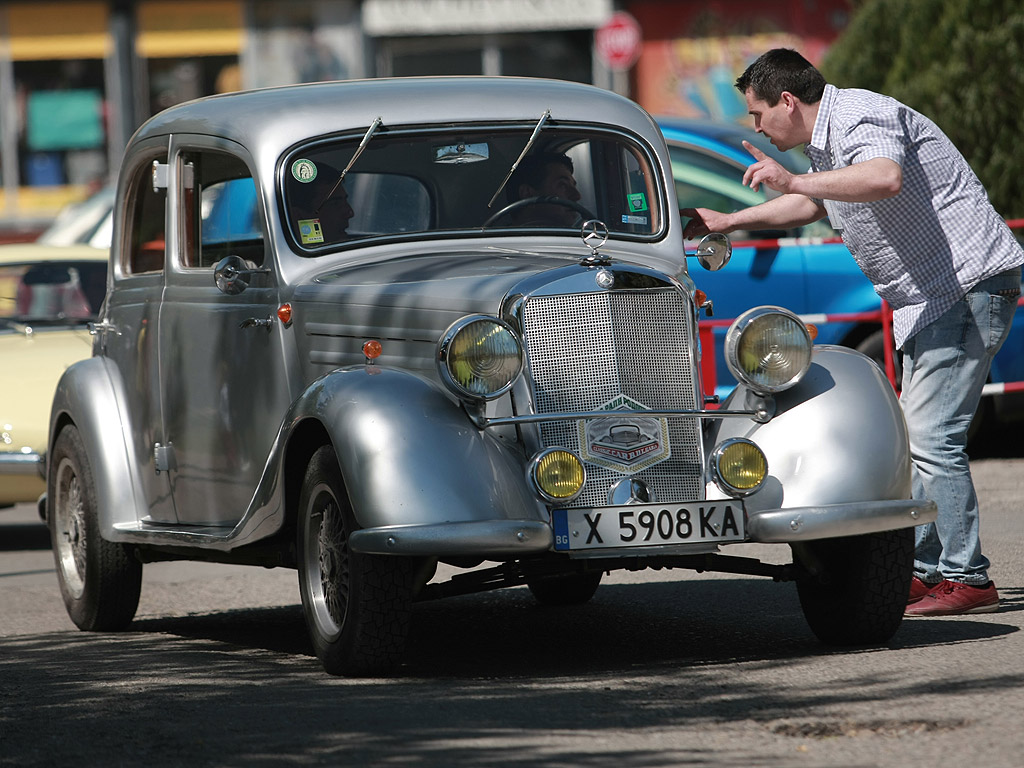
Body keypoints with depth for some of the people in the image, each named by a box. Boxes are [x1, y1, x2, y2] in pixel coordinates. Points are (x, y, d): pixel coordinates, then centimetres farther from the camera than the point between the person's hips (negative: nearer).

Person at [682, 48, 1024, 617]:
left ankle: (966, 579, -14)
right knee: (921, 436, 14)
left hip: (970, 283, -11)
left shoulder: (862, 118, -17)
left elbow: (887, 179, -39)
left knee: (932, 436, -15)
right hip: (927, 298, 11)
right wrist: (725, 223, 38)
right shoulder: (824, 143, 16)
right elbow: (811, 206, 36)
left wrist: (793, 181, -40)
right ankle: (924, 569, 19)